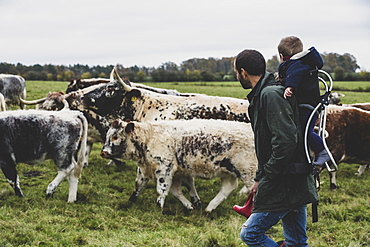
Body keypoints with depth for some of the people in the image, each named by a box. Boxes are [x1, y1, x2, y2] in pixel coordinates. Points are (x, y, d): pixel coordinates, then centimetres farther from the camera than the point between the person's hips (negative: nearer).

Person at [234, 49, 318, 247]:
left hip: (284, 186, -10)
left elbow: (285, 140, -25)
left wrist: (268, 176, -16)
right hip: (296, 185, 10)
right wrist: (259, 178, 21)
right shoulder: (262, 95, 17)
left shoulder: (271, 94, -16)